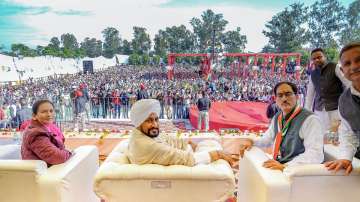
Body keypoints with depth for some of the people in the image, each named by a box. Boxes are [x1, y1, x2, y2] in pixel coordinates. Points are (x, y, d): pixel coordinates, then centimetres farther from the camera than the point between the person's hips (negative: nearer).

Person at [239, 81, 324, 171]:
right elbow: (267, 139, 24)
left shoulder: (310, 120, -13)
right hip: (278, 168, 7)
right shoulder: (277, 118, 11)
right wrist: (251, 141, 4)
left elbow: (315, 155, -23)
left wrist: (285, 166, -32)